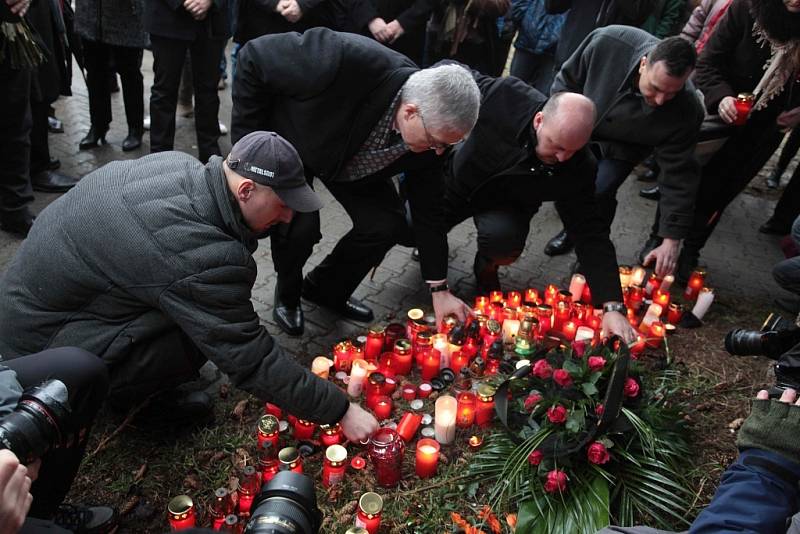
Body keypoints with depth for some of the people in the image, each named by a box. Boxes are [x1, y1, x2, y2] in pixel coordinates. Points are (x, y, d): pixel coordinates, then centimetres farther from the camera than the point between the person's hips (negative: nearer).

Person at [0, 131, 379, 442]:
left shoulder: (178, 163, -9)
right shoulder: (202, 259, -33)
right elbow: (251, 361, -26)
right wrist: (340, 410, -18)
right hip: (46, 342, -8)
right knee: (206, 336, -16)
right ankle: (120, 394, 9)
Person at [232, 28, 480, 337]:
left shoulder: (431, 132, -24)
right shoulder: (349, 61, -43)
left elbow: (426, 209, -11)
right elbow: (254, 57, -28)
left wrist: (439, 289, -9)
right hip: (289, 138, -4)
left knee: (387, 225, -9)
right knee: (300, 225, -23)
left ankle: (326, 289, 19)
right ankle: (287, 294, 12)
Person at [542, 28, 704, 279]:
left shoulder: (685, 111, -34)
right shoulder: (607, 42, -35)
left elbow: (679, 177, -26)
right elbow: (568, 80, -14)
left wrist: (671, 240, -27)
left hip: (621, 147, -2)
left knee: (599, 192, -22)